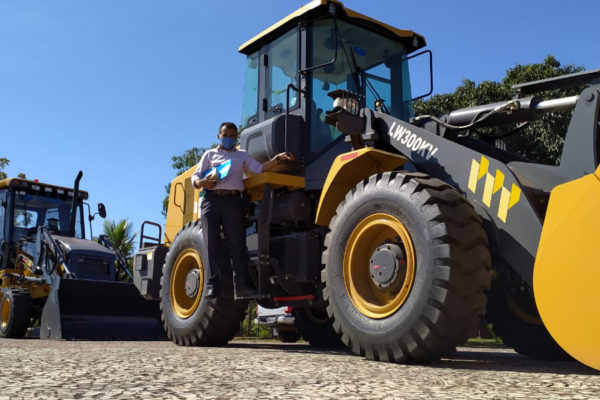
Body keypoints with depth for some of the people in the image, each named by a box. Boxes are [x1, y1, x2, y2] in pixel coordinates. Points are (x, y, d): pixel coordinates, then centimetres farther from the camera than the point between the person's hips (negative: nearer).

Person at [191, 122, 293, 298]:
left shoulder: (242, 155, 23)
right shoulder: (210, 154, 22)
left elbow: (259, 169, 10)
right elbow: (195, 176, 17)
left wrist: (277, 159, -5)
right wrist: (202, 183, -7)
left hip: (233, 200, 0)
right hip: (211, 199, 0)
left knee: (237, 242, -7)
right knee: (212, 243, -4)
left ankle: (241, 285, -10)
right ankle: (212, 285, -3)